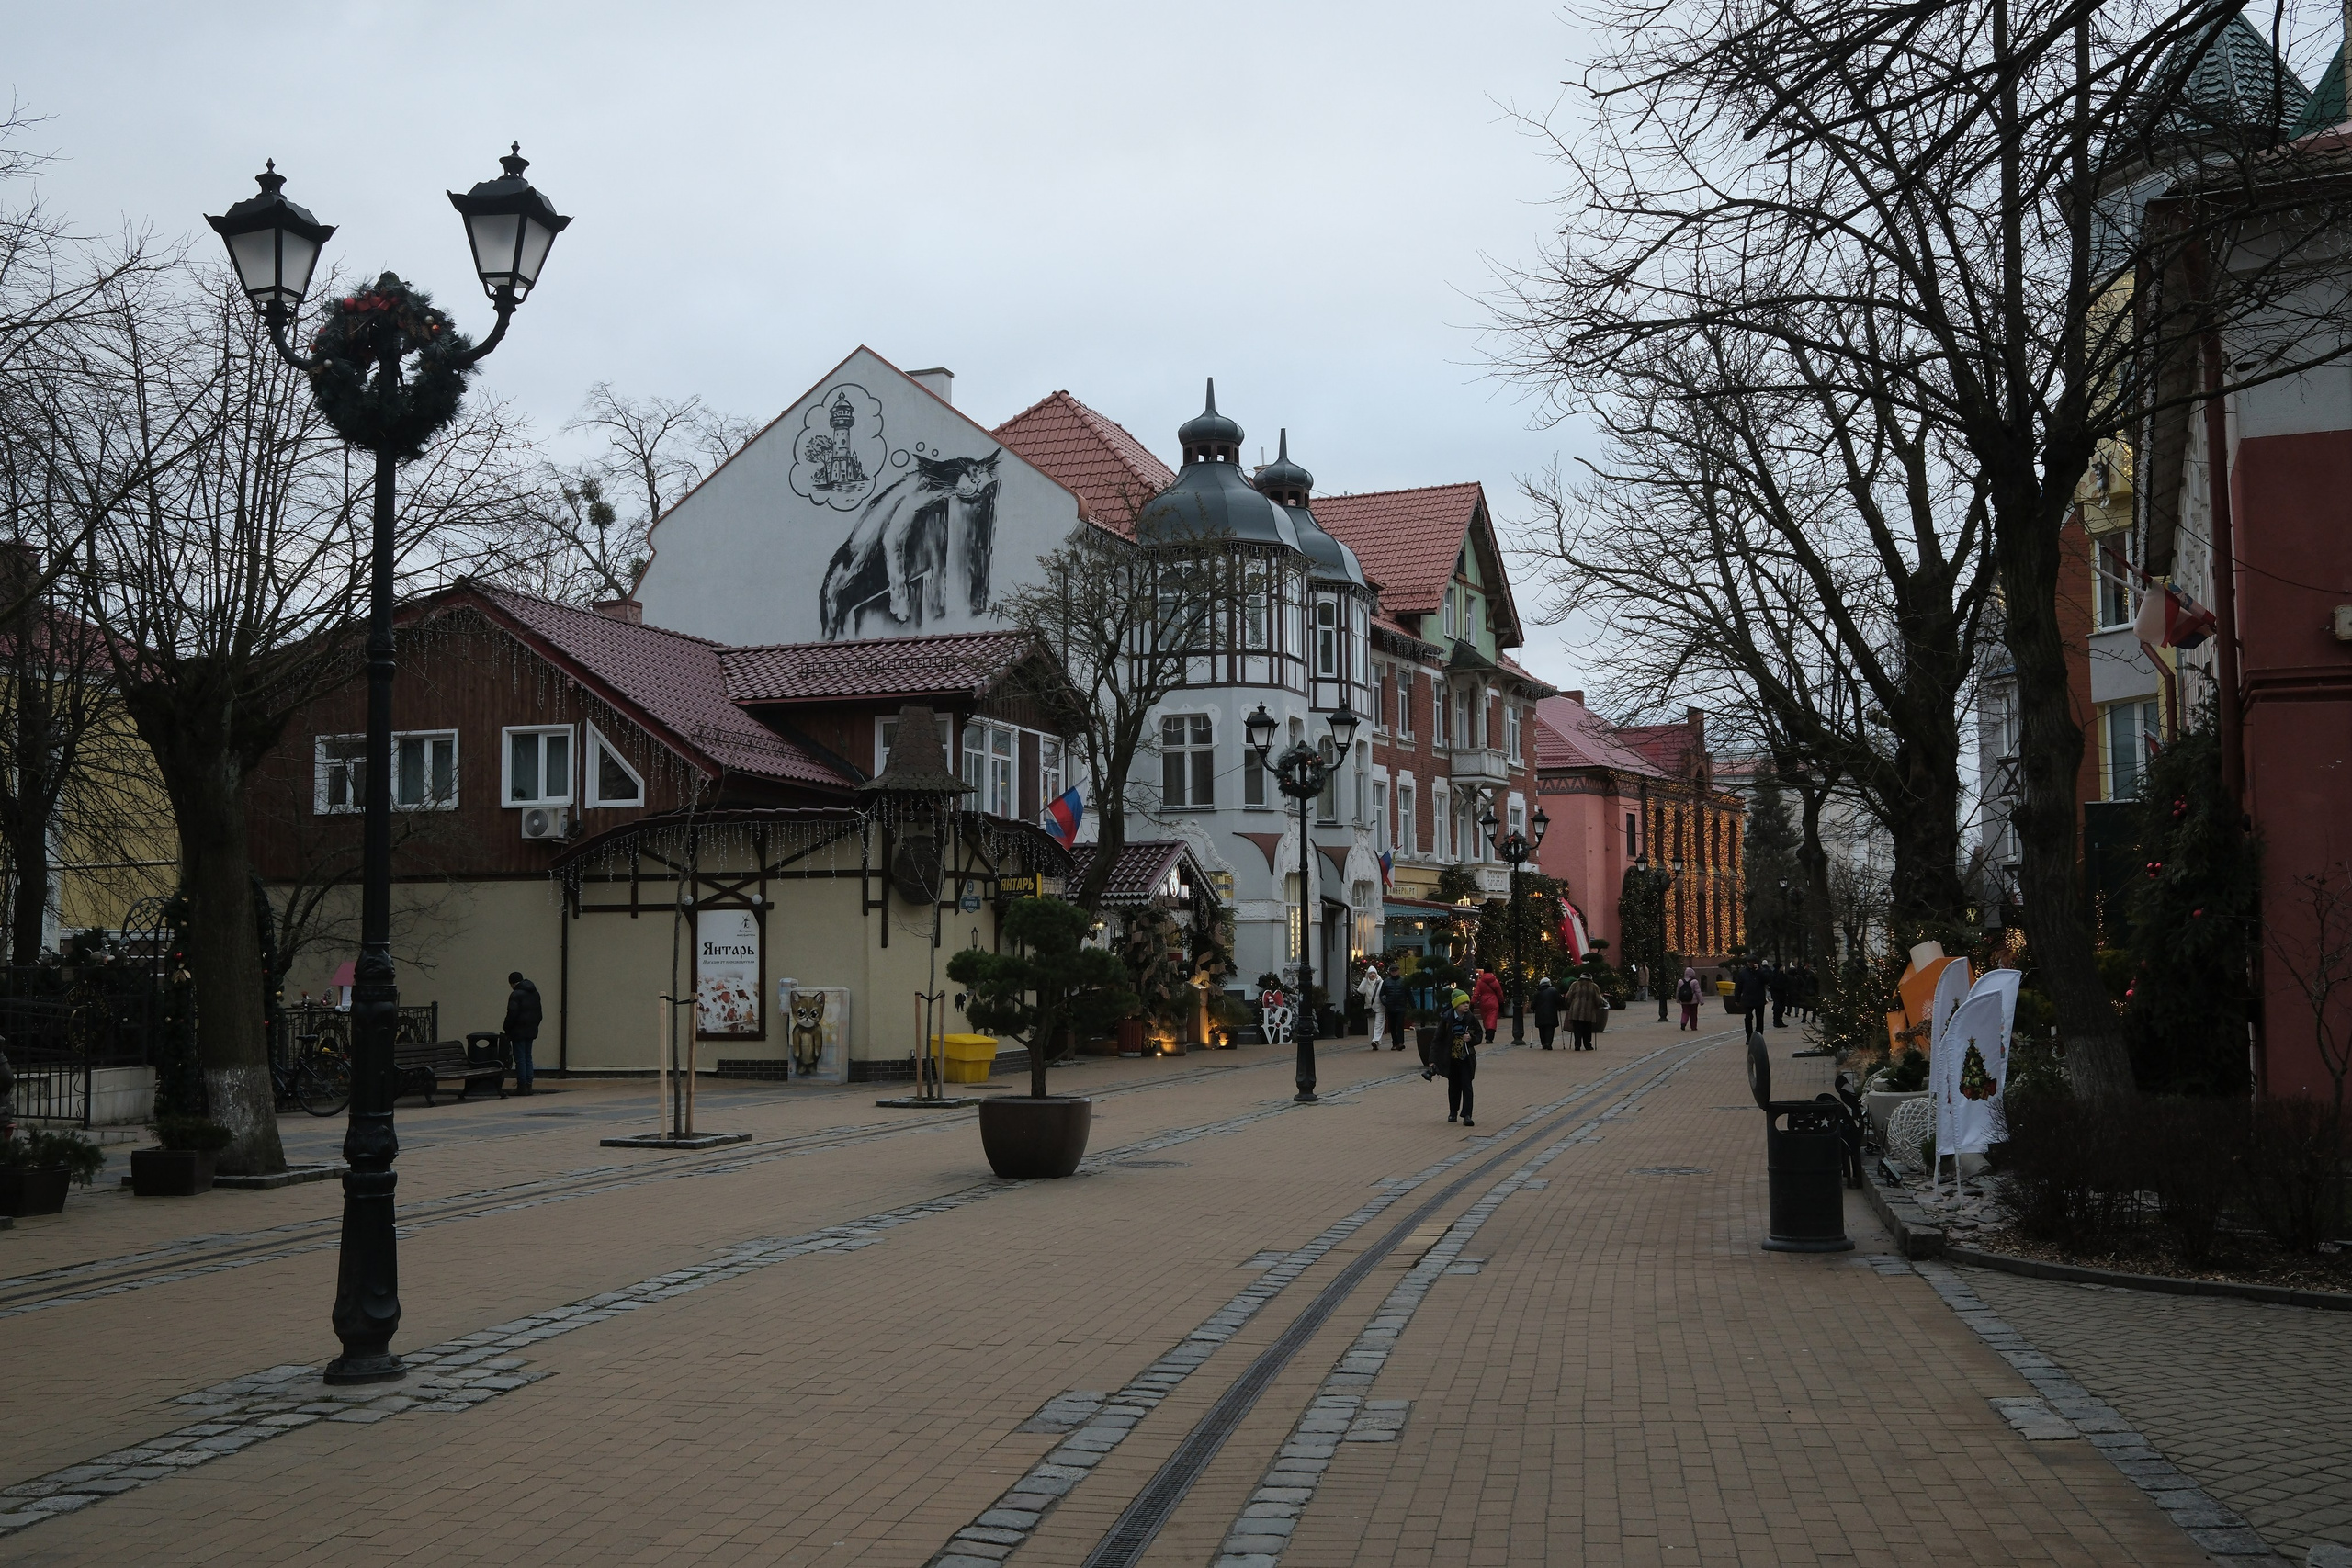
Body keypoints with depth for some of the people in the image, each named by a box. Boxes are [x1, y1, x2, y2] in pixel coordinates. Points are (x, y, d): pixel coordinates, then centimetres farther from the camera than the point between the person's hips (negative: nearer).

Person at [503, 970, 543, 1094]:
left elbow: (512, 1014, -18)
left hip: (519, 1031, -8)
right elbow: (539, 1014, 18)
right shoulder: (535, 993, 13)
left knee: (520, 1059, -4)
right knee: (528, 1057, 12)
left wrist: (506, 1028, -8)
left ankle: (522, 1086, -5)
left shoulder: (516, 995, -14)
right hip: (531, 1031, 8)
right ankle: (528, 1085, 11)